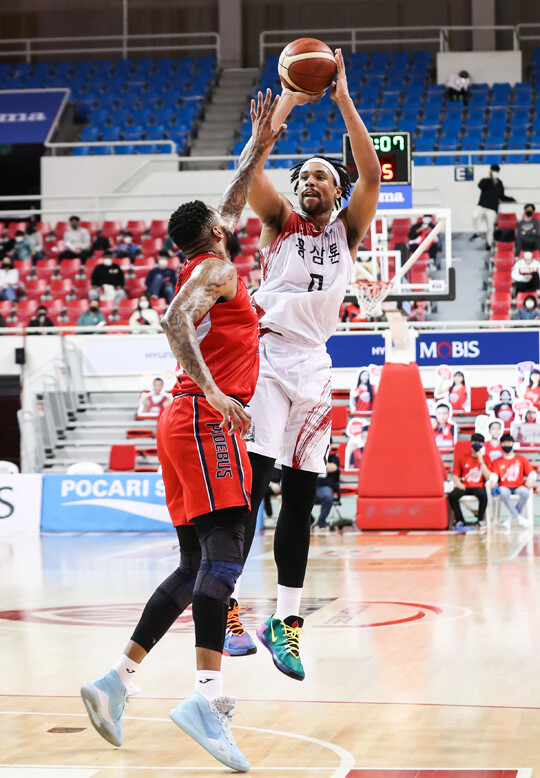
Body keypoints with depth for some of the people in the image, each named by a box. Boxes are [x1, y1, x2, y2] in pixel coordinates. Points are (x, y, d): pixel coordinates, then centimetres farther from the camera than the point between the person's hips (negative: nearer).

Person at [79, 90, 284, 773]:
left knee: (195, 566, 10)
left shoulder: (206, 268, 24)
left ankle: (116, 679, 8)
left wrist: (260, 144, 41)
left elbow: (233, 203, 40)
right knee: (223, 553, -20)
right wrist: (213, 391, -29)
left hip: (188, 420, 10)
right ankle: (207, 697, -33)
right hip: (205, 421, -10)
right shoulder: (216, 268, -3)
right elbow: (175, 321, -21)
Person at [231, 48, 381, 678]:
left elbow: (371, 174, -2)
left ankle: (286, 620, 10)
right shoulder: (280, 221, 10)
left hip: (313, 365, 3)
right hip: (267, 356, -3)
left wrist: (343, 99, -5)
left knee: (300, 496, 5)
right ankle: (228, 605, -14)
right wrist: (285, 105, -7)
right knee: (250, 484, -13)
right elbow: (250, 169, -7)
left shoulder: (348, 228, 14)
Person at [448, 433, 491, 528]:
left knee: (483, 495, -37)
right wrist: (458, 484, -12)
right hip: (464, 486, 1)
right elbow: (455, 475, 10)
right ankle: (459, 520, -11)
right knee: (452, 495, -30)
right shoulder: (463, 458, 9)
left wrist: (481, 460, -10)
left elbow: (488, 477, -7)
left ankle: (480, 519, -12)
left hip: (478, 486, -1)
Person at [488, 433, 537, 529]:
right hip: (504, 487, 0)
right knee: (503, 493, -39)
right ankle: (519, 517, -34)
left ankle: (511, 518, -26)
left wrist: (531, 479, -16)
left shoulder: (522, 460, 16)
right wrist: (493, 481, -21)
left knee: (525, 492, -36)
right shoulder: (497, 462, 16)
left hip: (518, 486, 1)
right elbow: (494, 474, 2)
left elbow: (531, 473, 8)